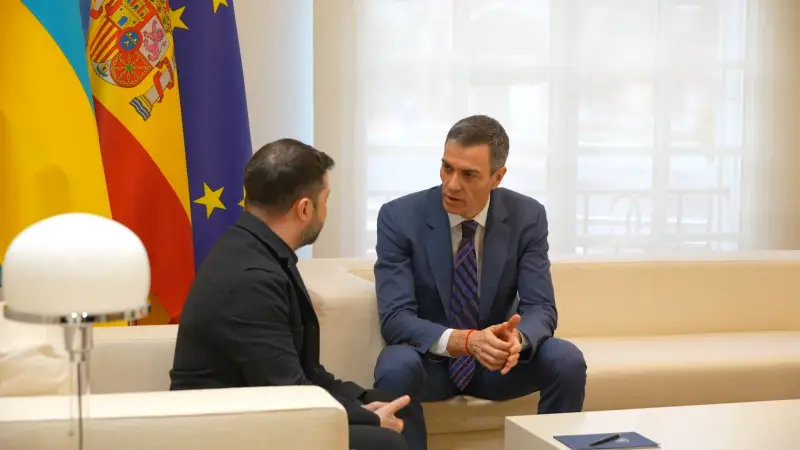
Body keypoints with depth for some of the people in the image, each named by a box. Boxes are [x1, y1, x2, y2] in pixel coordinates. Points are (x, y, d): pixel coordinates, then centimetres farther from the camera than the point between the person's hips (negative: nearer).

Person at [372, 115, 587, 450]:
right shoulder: (399, 216, -17)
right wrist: (465, 340, -41)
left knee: (567, 360, -25)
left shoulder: (527, 216, -11)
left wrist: (516, 338, -39)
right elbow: (395, 318, -23)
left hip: (495, 358, 2)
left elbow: (540, 308, -13)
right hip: (428, 357, -2)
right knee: (395, 368, -35)